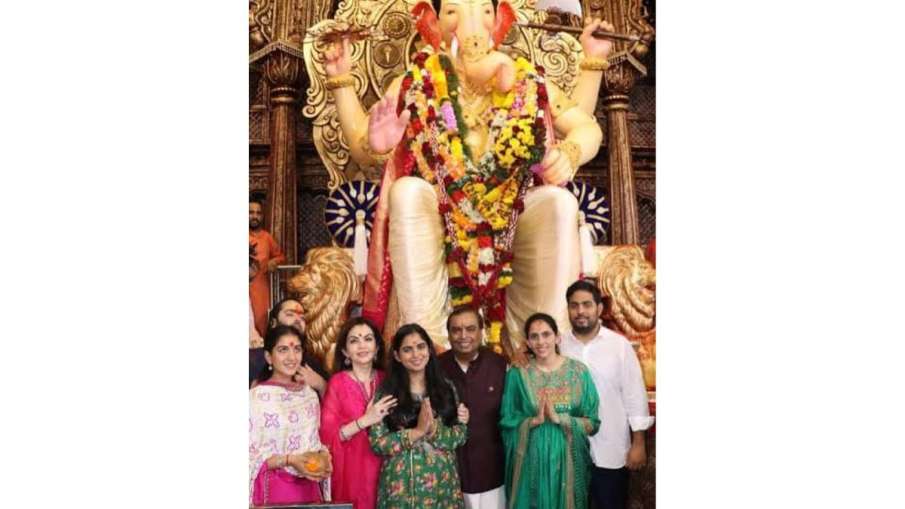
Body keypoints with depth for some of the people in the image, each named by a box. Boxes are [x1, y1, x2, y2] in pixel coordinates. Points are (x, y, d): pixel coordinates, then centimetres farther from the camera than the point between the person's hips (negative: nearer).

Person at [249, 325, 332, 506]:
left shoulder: (309, 394, 7)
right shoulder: (256, 397, -11)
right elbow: (249, 456, -13)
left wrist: (323, 457, -4)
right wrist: (289, 460, -21)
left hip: (309, 489, 5)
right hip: (273, 490, -5)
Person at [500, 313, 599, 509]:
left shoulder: (578, 371, -4)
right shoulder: (517, 374, -4)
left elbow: (593, 423, -4)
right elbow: (507, 421, -1)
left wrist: (558, 418, -17)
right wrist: (534, 420, -17)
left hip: (567, 459, 0)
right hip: (530, 460, 0)